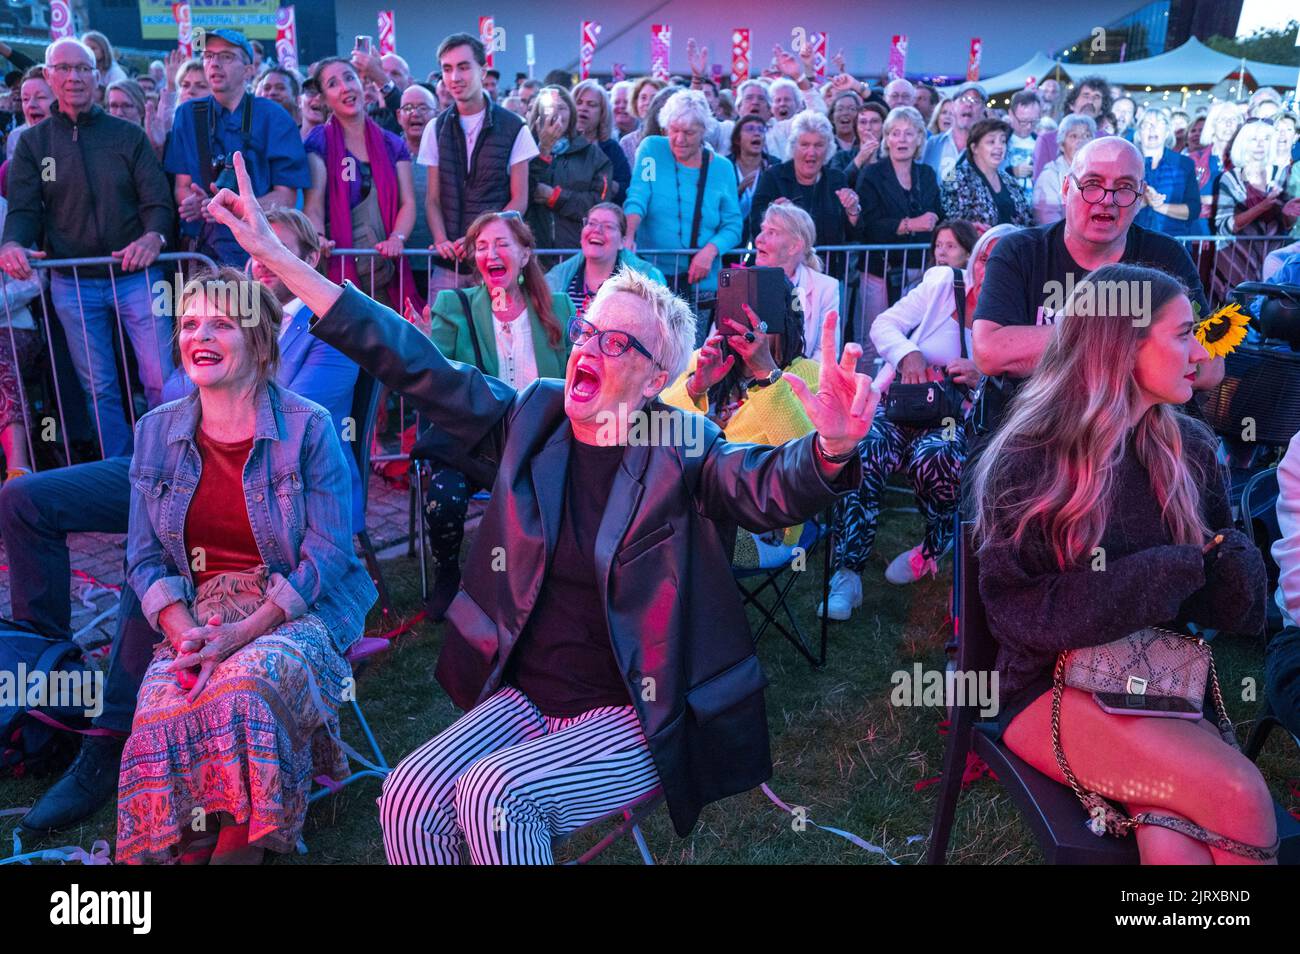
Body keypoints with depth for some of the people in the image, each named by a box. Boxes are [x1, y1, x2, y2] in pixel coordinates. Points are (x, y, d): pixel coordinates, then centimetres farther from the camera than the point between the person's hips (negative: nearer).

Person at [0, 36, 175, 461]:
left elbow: (158, 200, -2)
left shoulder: (128, 135, 5)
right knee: (99, 390, 7)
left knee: (162, 381, -5)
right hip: (73, 283, 2)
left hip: (135, 275, -1)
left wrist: (154, 236, -25)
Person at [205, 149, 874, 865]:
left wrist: (832, 446, -52)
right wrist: (277, 257, -5)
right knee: (409, 800, -15)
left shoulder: (680, 447, -10)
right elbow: (416, 366, -2)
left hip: (636, 718, -4)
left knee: (495, 794, -25)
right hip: (525, 696, 4)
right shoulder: (533, 417, 0)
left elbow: (768, 487, -28)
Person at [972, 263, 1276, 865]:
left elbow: (1235, 599, 10)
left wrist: (1224, 561, -15)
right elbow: (1013, 606, -13)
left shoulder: (1191, 450, 6)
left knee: (1173, 845, -26)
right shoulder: (1028, 460, -9)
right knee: (1237, 794, -25)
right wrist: (1165, 574, -18)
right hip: (1052, 685, -4)